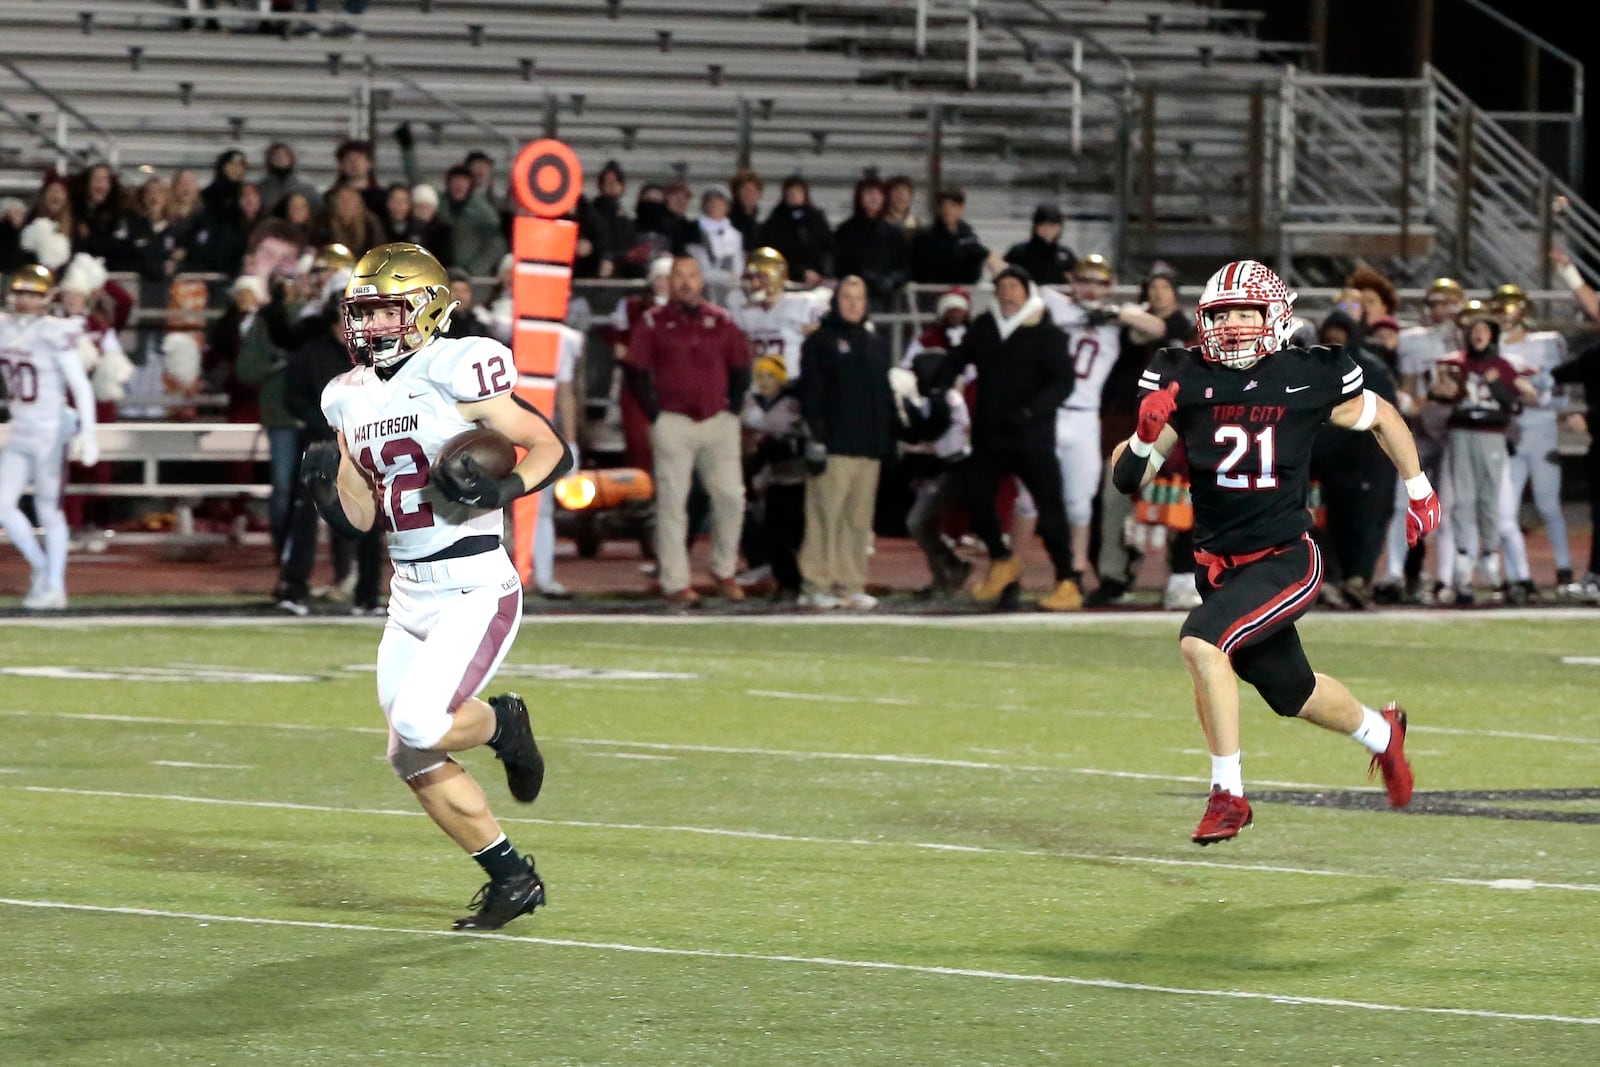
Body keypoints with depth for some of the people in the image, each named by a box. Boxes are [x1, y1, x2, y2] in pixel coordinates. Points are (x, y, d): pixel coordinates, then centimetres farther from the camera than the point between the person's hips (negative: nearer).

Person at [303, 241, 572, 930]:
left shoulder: (456, 374, -12)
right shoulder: (351, 398, 10)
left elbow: (553, 449, -7)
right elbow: (362, 518, 14)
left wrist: (502, 491, -23)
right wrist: (331, 477, -5)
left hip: (475, 589, -8)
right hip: (408, 595, 8)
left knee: (419, 725, -23)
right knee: (414, 762, 6)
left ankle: (503, 724, 11)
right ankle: (512, 878, 22)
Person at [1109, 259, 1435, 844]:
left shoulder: (1308, 378, -10)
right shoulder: (1183, 379, -5)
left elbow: (1381, 416, 11)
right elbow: (1128, 479, -2)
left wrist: (1419, 491, 20)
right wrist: (1146, 435, -23)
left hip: (1285, 559, -4)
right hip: (1219, 565, 4)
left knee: (1202, 641, -28)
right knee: (1293, 694, 20)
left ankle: (1228, 793, -17)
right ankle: (1379, 731, 52)